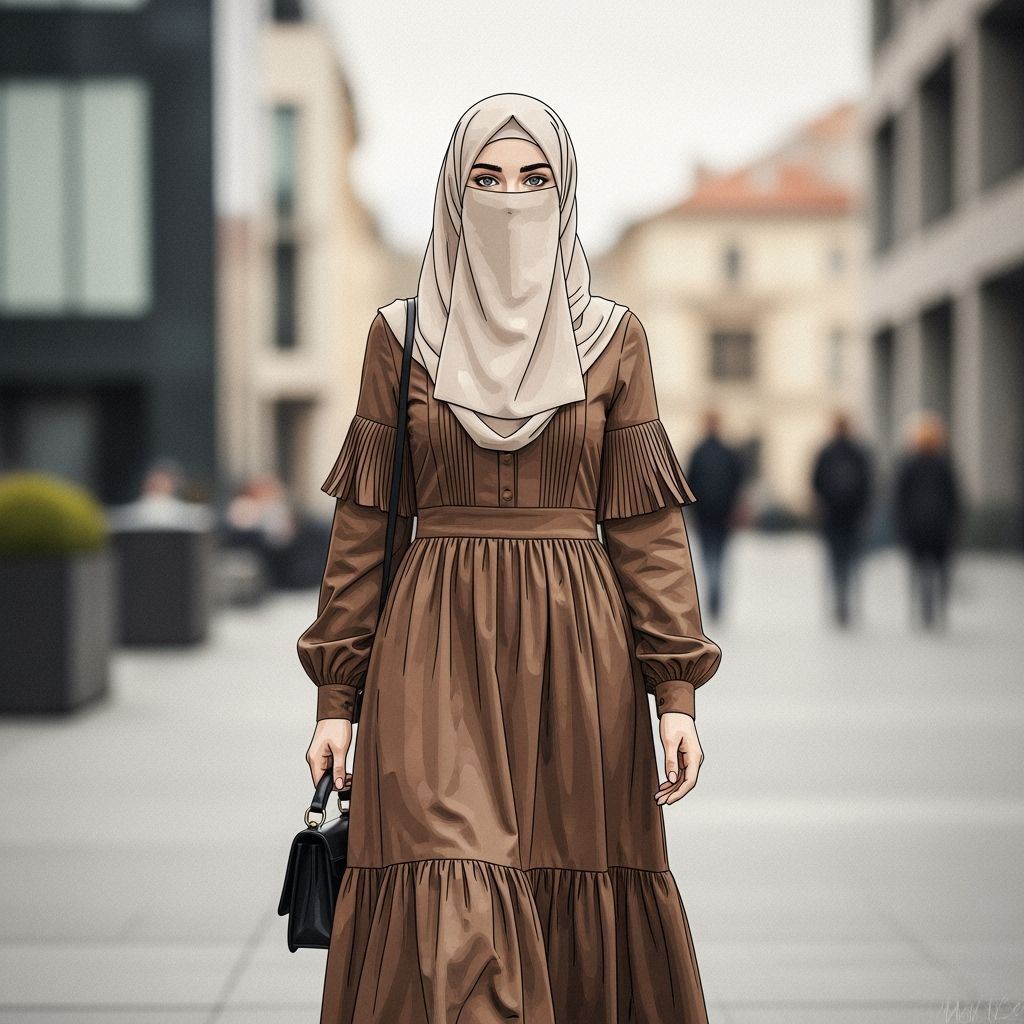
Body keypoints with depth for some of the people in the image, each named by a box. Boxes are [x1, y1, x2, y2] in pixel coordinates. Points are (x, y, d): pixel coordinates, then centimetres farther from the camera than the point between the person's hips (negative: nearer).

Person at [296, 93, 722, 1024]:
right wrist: (336, 697, 2)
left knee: (577, 915, 5)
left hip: (576, 651, 1)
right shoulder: (401, 337, 5)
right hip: (437, 648, -1)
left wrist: (677, 692, -4)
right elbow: (364, 520, 6)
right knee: (450, 919, -11)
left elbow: (646, 524, 4)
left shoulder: (613, 340, 5)